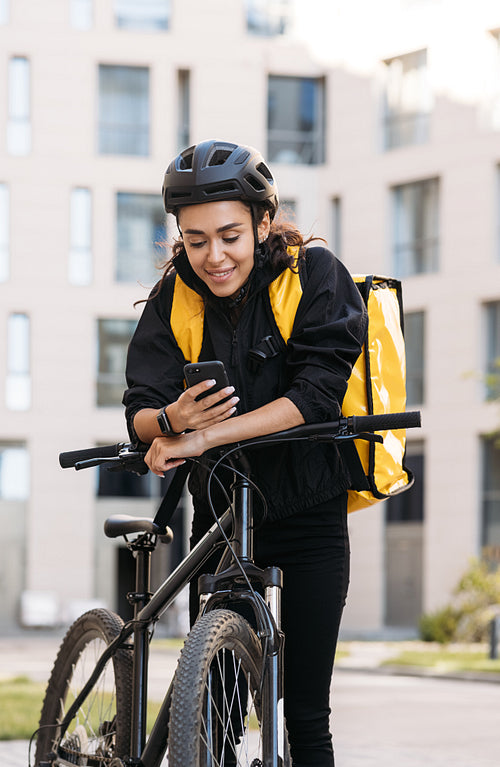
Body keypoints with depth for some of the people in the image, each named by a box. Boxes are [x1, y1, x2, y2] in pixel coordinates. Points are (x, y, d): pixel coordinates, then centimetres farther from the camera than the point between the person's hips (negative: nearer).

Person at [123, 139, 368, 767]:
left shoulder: (315, 275, -13)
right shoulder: (174, 298, -4)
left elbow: (316, 393, -24)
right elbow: (139, 411, -11)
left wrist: (204, 436, -32)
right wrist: (171, 420, -35)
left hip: (309, 512, -2)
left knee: (306, 714, -2)